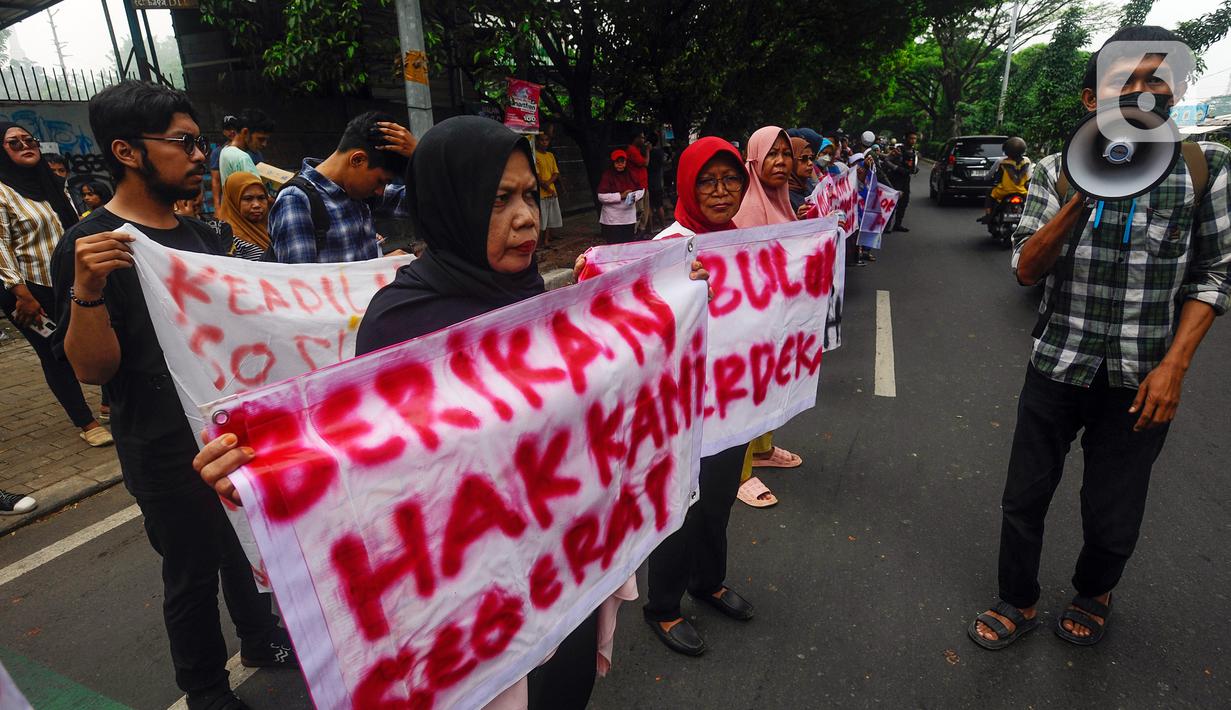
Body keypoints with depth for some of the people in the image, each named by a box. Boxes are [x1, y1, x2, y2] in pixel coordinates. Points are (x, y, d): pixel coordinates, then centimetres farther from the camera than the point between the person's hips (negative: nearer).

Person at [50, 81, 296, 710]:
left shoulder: (201, 235, 7)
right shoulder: (88, 247, -14)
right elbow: (92, 369, -17)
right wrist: (86, 292, -33)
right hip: (169, 452, -6)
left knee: (248, 546, 22)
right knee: (192, 574, 11)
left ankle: (261, 638, 46)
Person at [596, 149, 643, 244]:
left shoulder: (630, 174, 9)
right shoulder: (607, 175, -7)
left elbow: (641, 189, 12)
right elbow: (601, 196, -15)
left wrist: (634, 196, -10)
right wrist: (620, 196, -20)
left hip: (629, 219, 5)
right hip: (612, 221, -5)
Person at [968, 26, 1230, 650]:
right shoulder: (1056, 173, -2)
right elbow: (1026, 270, -10)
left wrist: (1174, 366, -9)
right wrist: (1081, 196, -25)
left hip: (1140, 381, 0)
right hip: (1055, 368, 1)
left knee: (1113, 519, 10)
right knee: (1024, 498, 9)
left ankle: (1093, 594, 42)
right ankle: (1018, 604, 32)